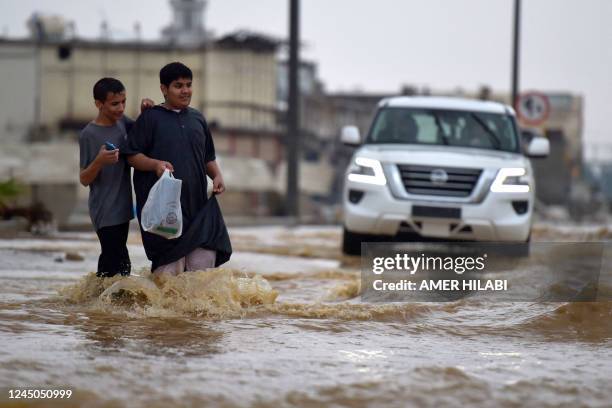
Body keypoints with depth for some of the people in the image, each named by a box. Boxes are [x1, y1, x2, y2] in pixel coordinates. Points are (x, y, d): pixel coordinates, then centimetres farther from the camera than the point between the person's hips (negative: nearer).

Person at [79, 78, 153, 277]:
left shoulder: (121, 121, 6)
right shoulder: (89, 135, -13)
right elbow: (84, 179, -11)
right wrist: (99, 161, -30)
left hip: (122, 206, 8)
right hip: (105, 212, -7)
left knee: (112, 259, 12)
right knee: (116, 262, -13)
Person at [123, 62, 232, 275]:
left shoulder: (197, 119, 18)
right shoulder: (150, 118, 2)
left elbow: (208, 157, 25)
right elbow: (132, 155, -2)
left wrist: (217, 176, 6)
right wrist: (156, 164, -20)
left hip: (197, 202, 5)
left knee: (206, 255, -4)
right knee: (169, 264, -8)